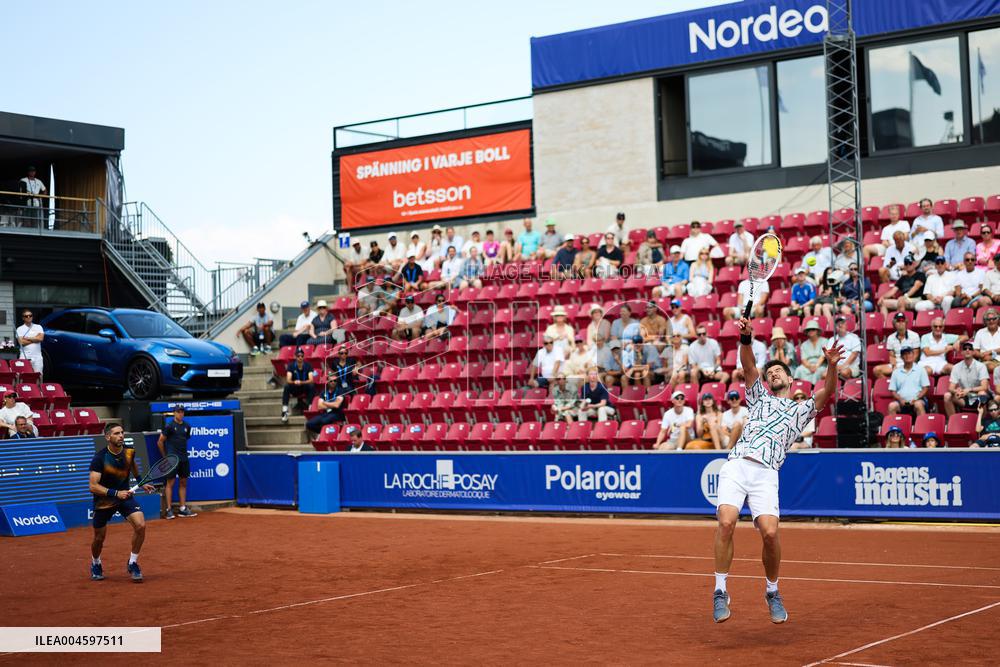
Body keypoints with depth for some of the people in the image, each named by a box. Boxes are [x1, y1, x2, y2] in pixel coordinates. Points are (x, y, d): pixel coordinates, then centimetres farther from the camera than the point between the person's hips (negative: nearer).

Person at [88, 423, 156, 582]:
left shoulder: (129, 450, -10)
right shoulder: (99, 458, -25)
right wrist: (116, 493, -37)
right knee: (99, 538, 9)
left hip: (125, 495, 3)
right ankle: (95, 563, 42)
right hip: (104, 500, -3)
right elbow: (93, 486, -29)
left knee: (140, 525, -18)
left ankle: (133, 563, 1)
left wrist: (141, 483, 19)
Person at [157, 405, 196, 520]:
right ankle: (169, 509, -1)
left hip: (184, 459, 6)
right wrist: (165, 456, 4)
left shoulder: (187, 426, 11)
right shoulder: (169, 426, -6)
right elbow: (160, 442, -2)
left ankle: (183, 509, 14)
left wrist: (183, 452, 15)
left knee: (183, 483, 9)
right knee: (170, 483, -3)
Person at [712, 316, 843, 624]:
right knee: (727, 522, -22)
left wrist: (832, 366, -10)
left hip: (766, 474, -1)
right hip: (736, 466, 1)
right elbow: (748, 366, 13)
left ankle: (772, 592, 6)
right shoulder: (759, 398, 29)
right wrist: (746, 338, -5)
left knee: (770, 532, -19)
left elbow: (827, 394, 8)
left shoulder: (802, 410, 26)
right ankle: (720, 592, -12)